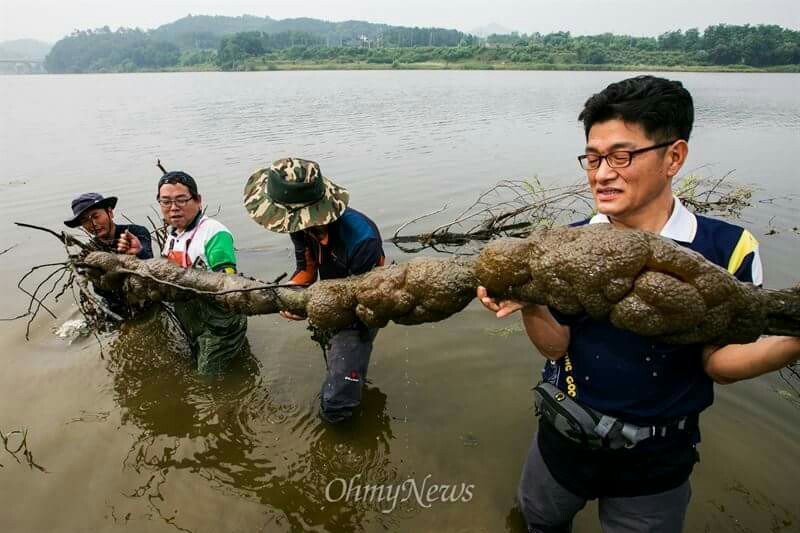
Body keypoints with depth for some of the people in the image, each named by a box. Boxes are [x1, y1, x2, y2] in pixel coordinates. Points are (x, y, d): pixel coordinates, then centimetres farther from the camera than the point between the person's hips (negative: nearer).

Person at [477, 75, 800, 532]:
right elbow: (556, 345, -11)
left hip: (656, 460, -2)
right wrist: (530, 305, -31)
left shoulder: (726, 248, -18)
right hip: (563, 437, 3)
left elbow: (717, 361, -11)